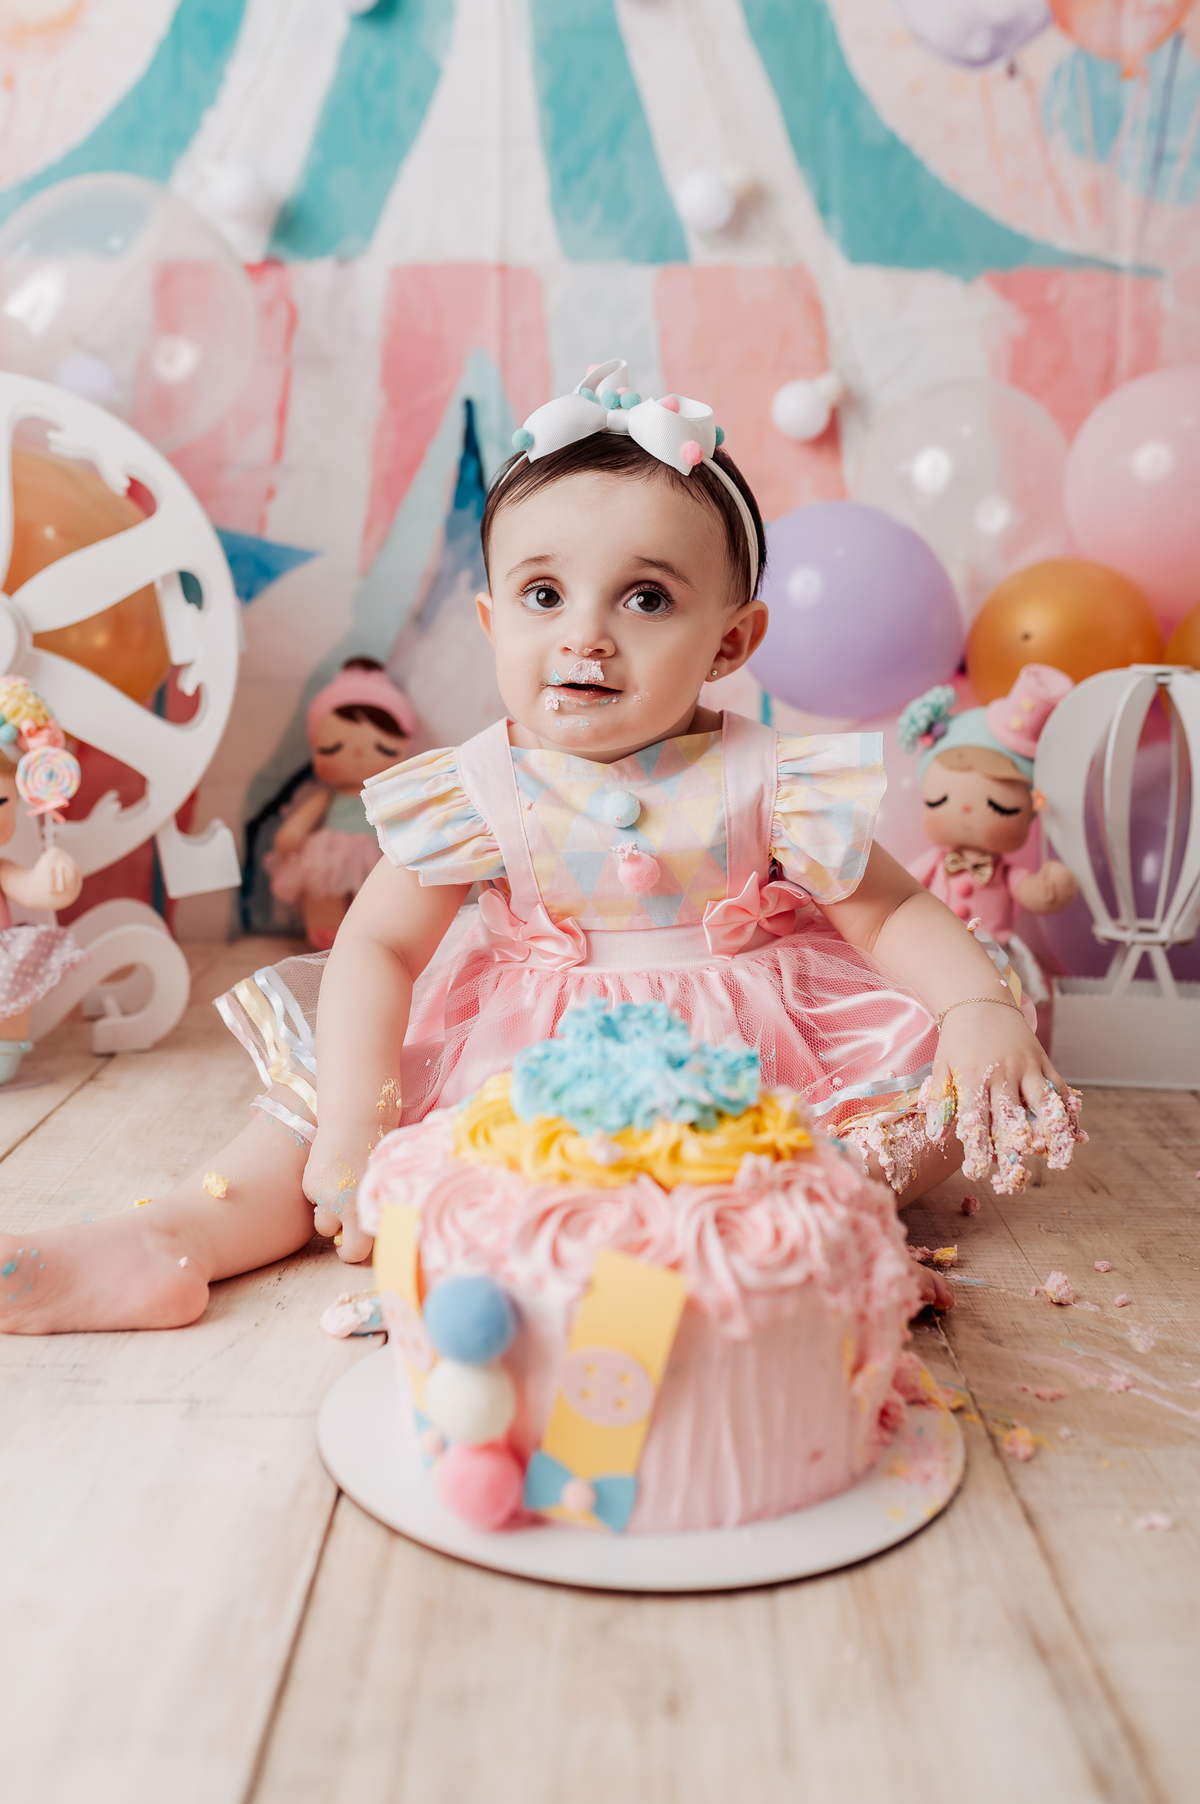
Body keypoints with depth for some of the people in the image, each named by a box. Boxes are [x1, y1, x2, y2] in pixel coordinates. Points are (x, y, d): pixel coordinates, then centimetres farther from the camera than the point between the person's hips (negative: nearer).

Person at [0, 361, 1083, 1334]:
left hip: (741, 1059, 0)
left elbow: (894, 913, -7)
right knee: (312, 1113, -9)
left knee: (947, 1097, -19)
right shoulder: (480, 790, -11)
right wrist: (352, 1128, -20)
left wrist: (984, 1007, -26)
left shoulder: (766, 781, -13)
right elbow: (377, 945, -11)